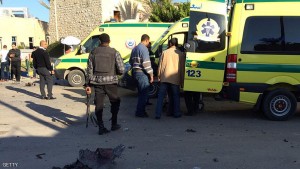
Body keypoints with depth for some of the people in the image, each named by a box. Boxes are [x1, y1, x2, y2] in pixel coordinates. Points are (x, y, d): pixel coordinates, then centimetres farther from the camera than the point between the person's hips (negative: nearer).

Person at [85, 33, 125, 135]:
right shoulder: (114, 52, -3)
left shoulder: (93, 52, 4)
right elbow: (122, 70, -8)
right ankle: (114, 124, 22)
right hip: (110, 81, -2)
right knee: (115, 102, 18)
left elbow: (89, 70, 3)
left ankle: (101, 127, 10)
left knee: (99, 104, 9)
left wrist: (88, 84, 8)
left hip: (97, 82, 2)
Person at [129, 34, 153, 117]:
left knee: (141, 93, 17)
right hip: (142, 73, -10)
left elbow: (131, 61, 25)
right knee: (144, 93, -5)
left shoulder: (135, 48, 18)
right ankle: (140, 112, -3)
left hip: (135, 72, 10)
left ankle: (140, 111, 22)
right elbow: (146, 63, -19)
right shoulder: (144, 48, -12)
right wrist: (151, 74, -15)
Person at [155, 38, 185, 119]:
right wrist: (182, 80, 11)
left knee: (161, 96, 3)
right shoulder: (181, 54, 4)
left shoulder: (165, 52, 4)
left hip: (165, 78, 0)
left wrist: (159, 76, 13)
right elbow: (182, 68, 6)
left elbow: (160, 65, 4)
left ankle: (158, 114, -1)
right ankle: (176, 113, 18)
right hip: (175, 78, 0)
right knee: (176, 96, 13)